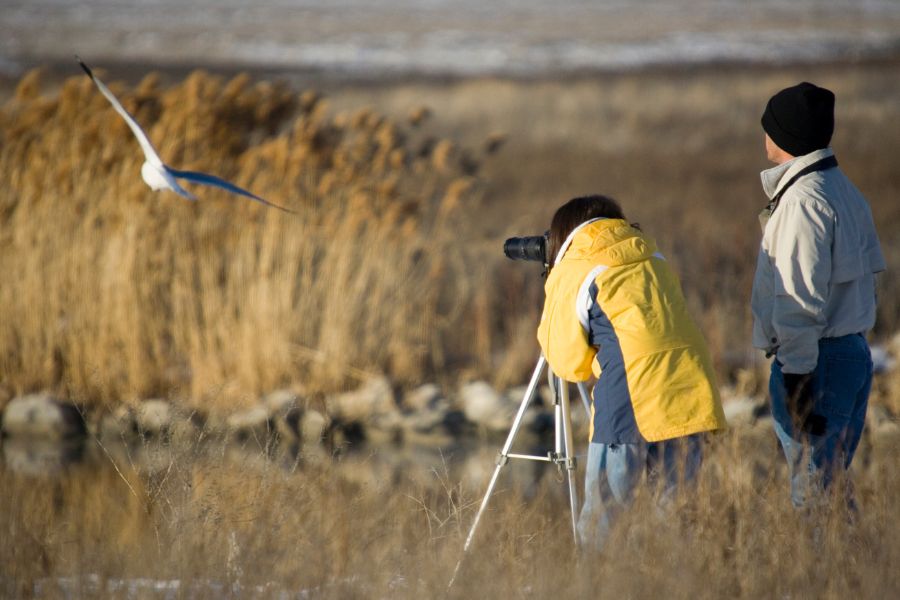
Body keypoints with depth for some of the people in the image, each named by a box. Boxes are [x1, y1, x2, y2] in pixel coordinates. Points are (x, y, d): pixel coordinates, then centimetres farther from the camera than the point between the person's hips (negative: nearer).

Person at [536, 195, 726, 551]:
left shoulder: (570, 273, 6)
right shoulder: (653, 258, 22)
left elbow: (570, 364, 10)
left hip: (628, 404, -5)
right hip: (691, 396, 5)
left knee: (600, 520, 1)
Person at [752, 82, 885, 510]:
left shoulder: (802, 201, -16)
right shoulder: (844, 191, 14)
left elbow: (801, 301, -20)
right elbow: (869, 270, 17)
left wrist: (797, 376, -20)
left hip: (817, 361, -10)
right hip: (853, 352, 10)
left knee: (813, 494, -7)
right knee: (832, 485, 15)